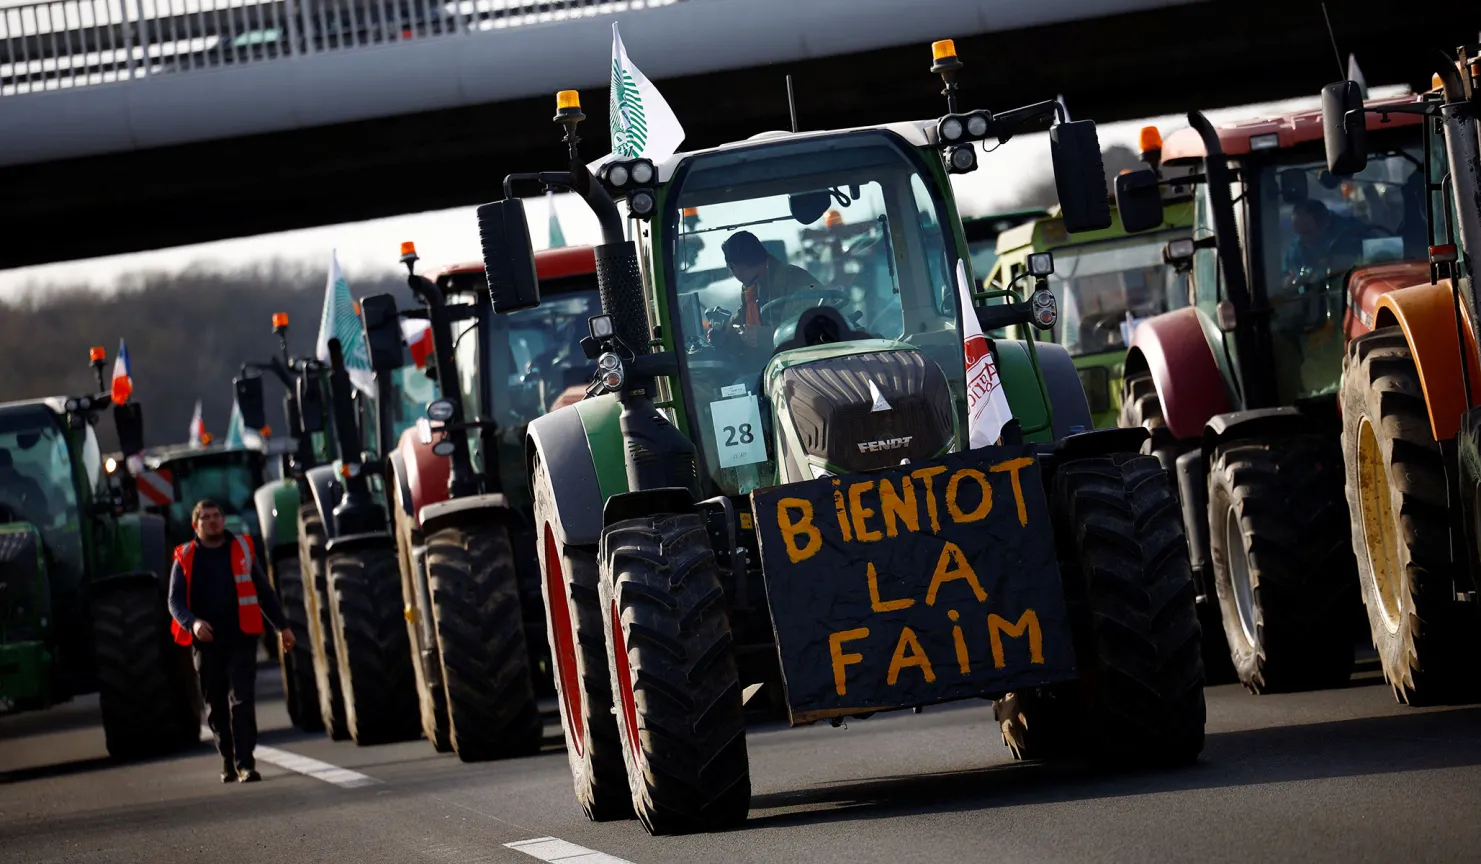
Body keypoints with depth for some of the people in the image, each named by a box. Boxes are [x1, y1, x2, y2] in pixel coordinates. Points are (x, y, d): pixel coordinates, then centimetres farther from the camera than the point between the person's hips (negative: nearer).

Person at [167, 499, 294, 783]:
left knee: (242, 702, -11)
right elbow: (175, 601, 0)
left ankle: (245, 764, -14)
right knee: (216, 707, 8)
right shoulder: (186, 558, 6)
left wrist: (282, 626, 14)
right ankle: (228, 760, 21)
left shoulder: (242, 549, 9)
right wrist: (193, 623, -20)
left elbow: (264, 591, 16)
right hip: (207, 643, 1)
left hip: (241, 640, -1)